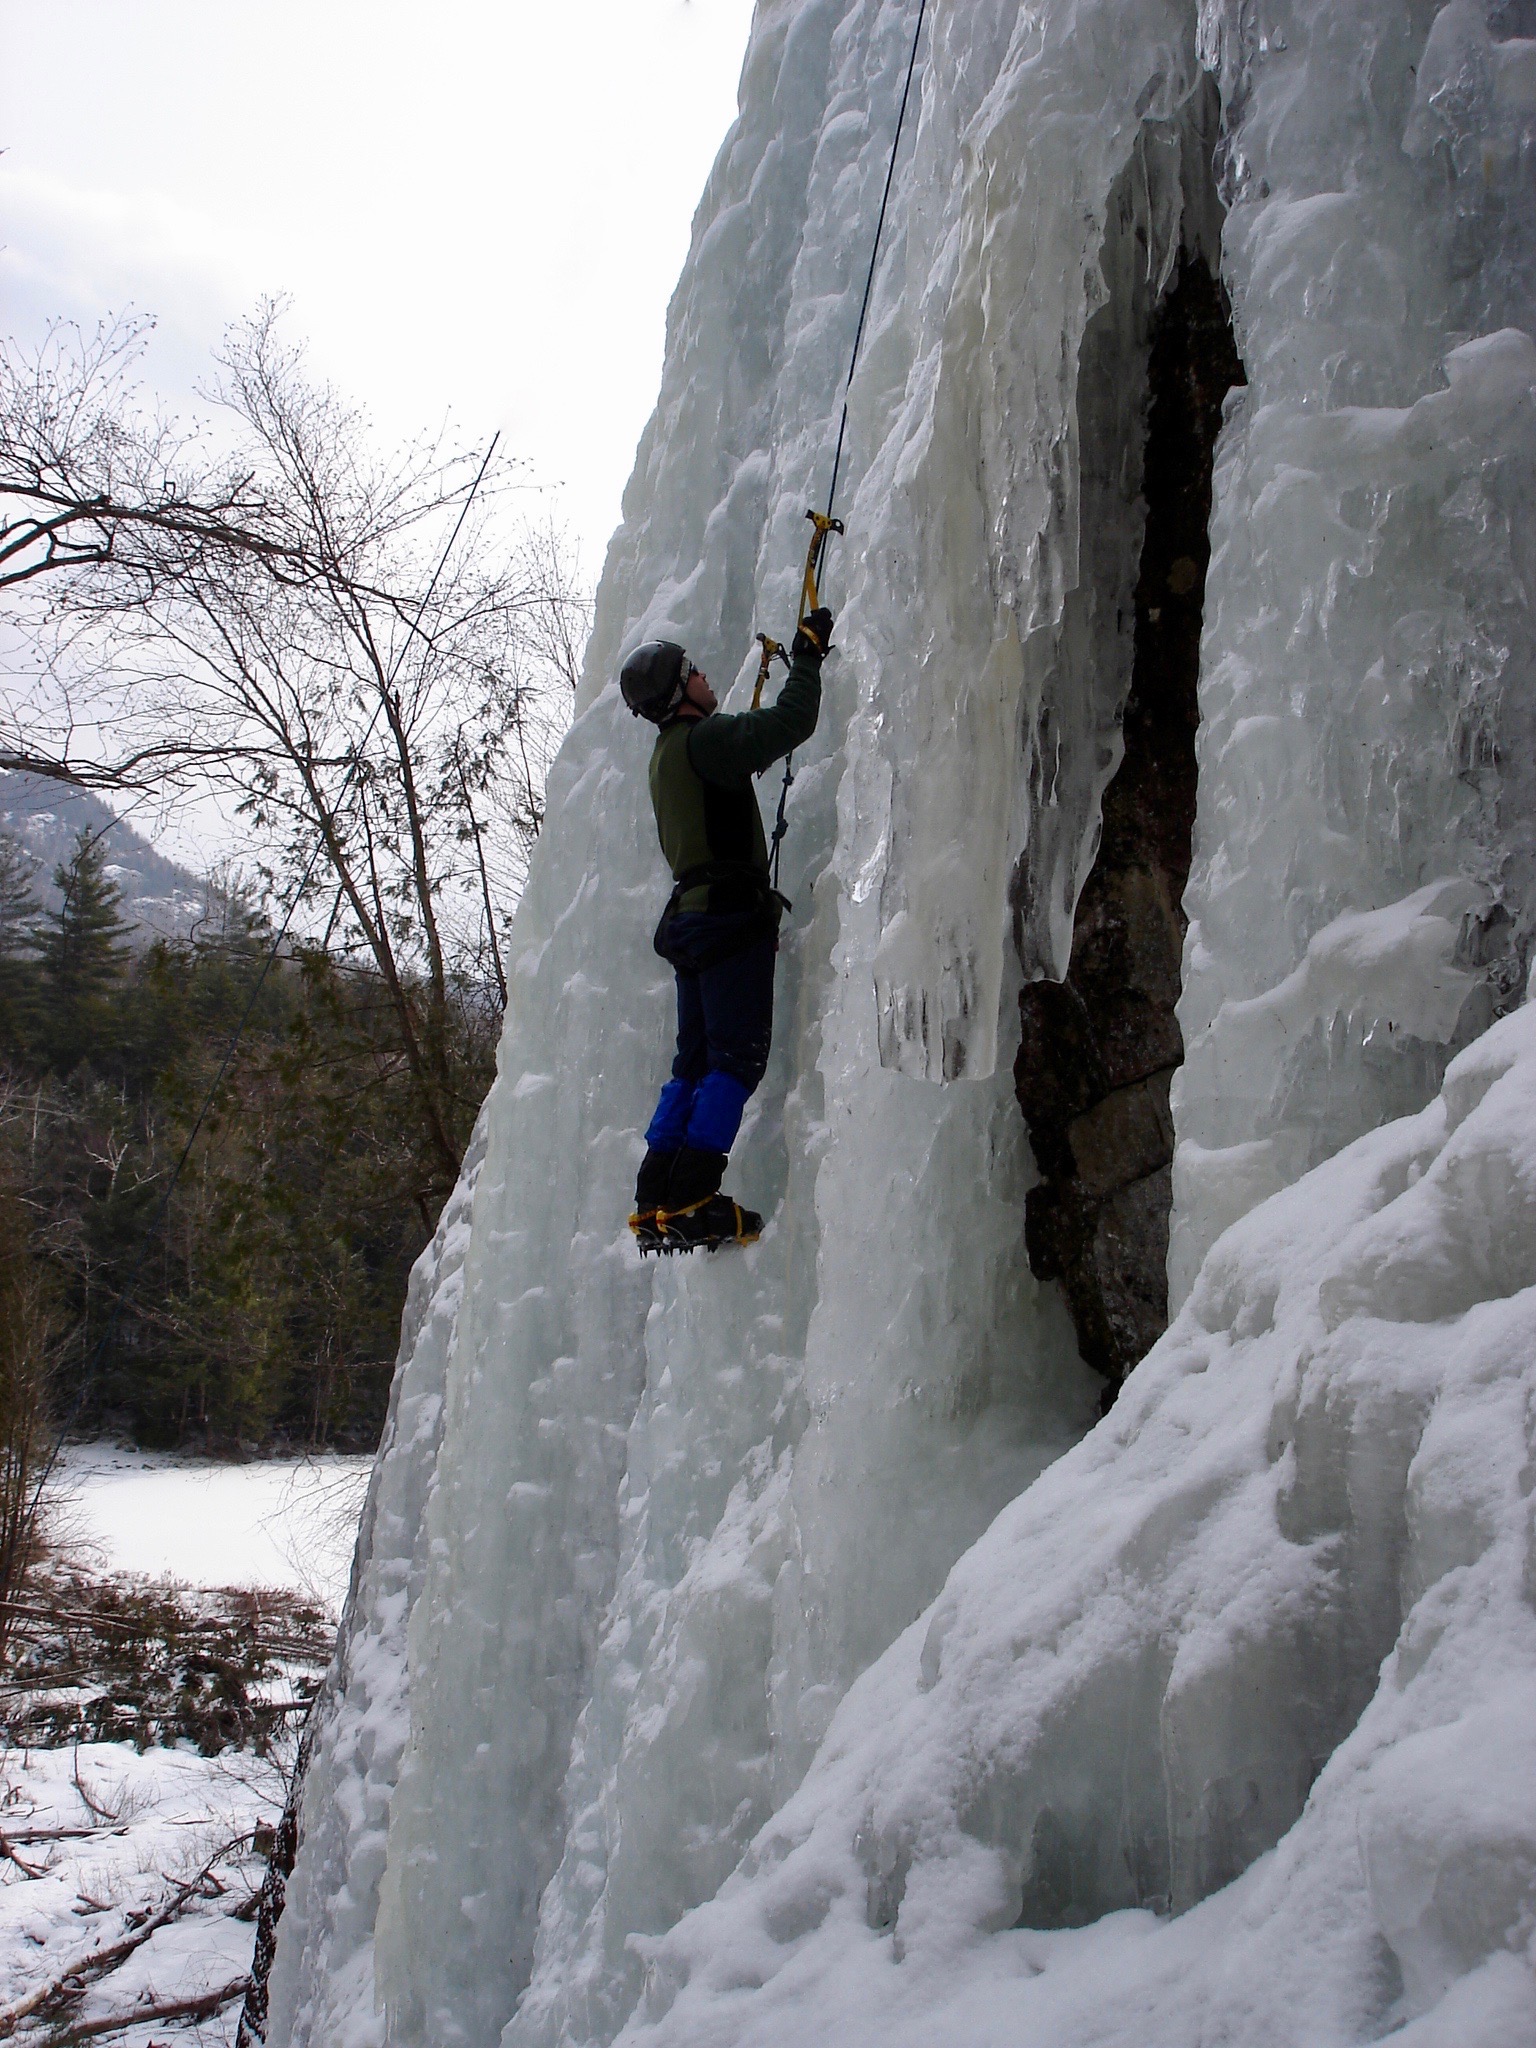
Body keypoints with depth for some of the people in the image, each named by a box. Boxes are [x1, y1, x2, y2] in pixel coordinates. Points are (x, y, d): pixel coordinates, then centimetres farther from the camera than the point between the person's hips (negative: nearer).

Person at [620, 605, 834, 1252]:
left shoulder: (667, 753, 20)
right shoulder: (704, 739, -9)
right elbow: (790, 723, -19)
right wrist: (808, 654, -4)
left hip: (689, 915, 10)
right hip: (730, 913, -10)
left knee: (695, 1062, 11)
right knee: (737, 1058, -10)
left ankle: (656, 1202, 7)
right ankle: (691, 1201, -17)